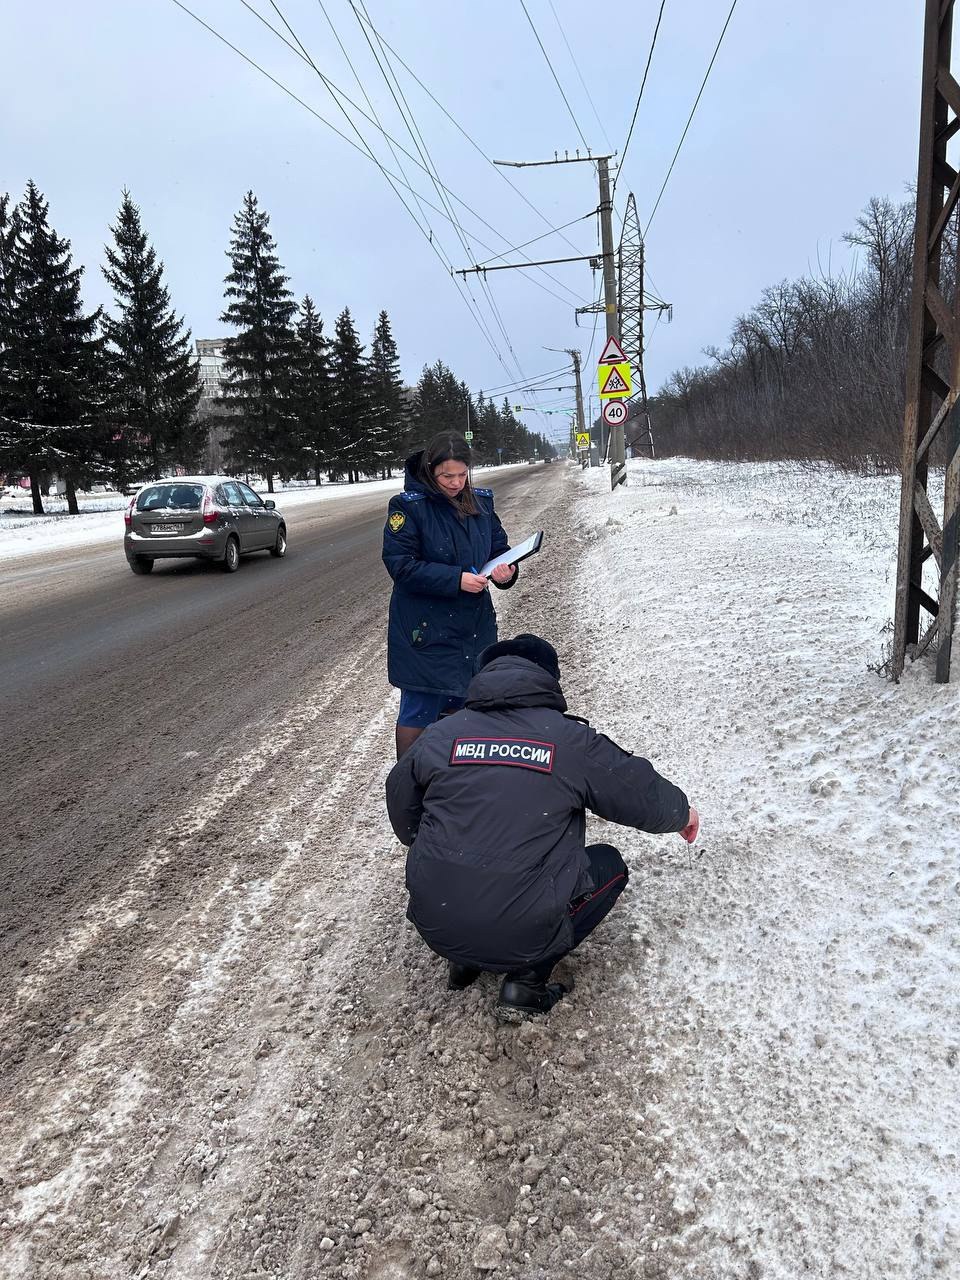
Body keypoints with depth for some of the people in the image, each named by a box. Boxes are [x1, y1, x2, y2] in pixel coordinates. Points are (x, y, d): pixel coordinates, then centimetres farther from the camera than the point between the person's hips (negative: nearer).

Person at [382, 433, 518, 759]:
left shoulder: (481, 501, 5)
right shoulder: (408, 506, -12)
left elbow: (499, 547, 12)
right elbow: (401, 565, -17)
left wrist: (506, 570, -12)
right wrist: (456, 579, -23)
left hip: (473, 627, 6)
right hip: (425, 631, -6)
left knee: (460, 707, 18)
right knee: (419, 713, 0)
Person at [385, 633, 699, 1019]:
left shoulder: (438, 735, 3)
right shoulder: (573, 741, -5)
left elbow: (404, 823, 17)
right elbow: (646, 797, 5)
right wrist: (683, 813, 29)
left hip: (434, 928, 4)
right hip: (523, 936, -4)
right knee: (608, 865, 20)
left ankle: (464, 962, 23)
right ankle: (526, 981, 10)